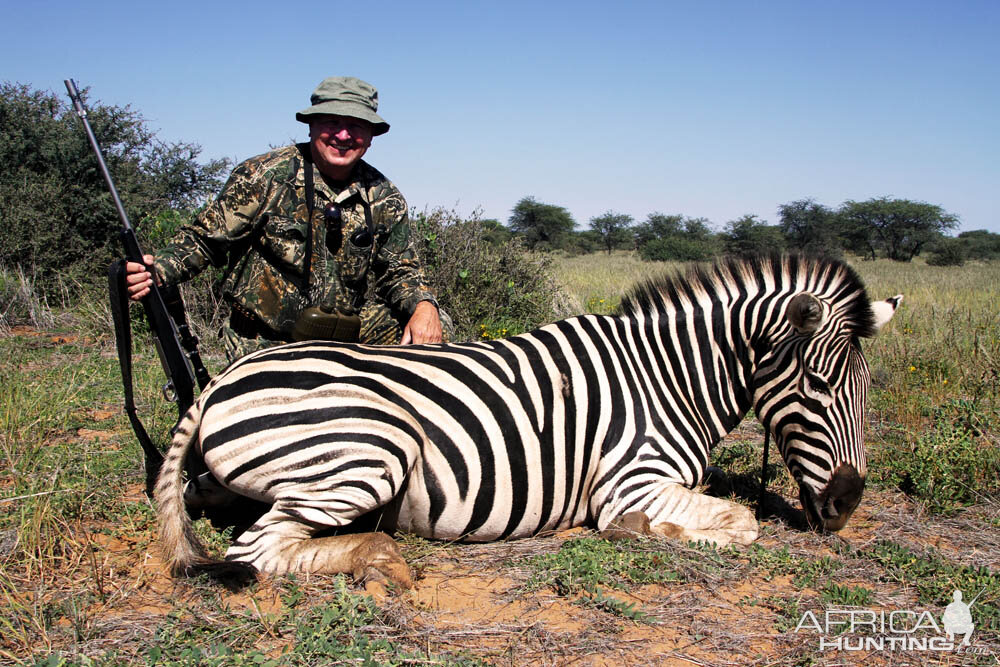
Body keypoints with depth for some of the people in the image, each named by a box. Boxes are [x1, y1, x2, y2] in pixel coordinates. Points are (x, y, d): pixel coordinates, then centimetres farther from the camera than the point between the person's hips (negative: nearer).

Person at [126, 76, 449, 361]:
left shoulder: (384, 199, 3)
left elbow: (400, 270, 8)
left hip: (348, 336, 4)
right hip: (265, 344, -3)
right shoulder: (263, 175, -7)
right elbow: (205, 239, -3)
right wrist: (157, 270, -23)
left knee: (434, 327, -11)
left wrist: (423, 305, -15)